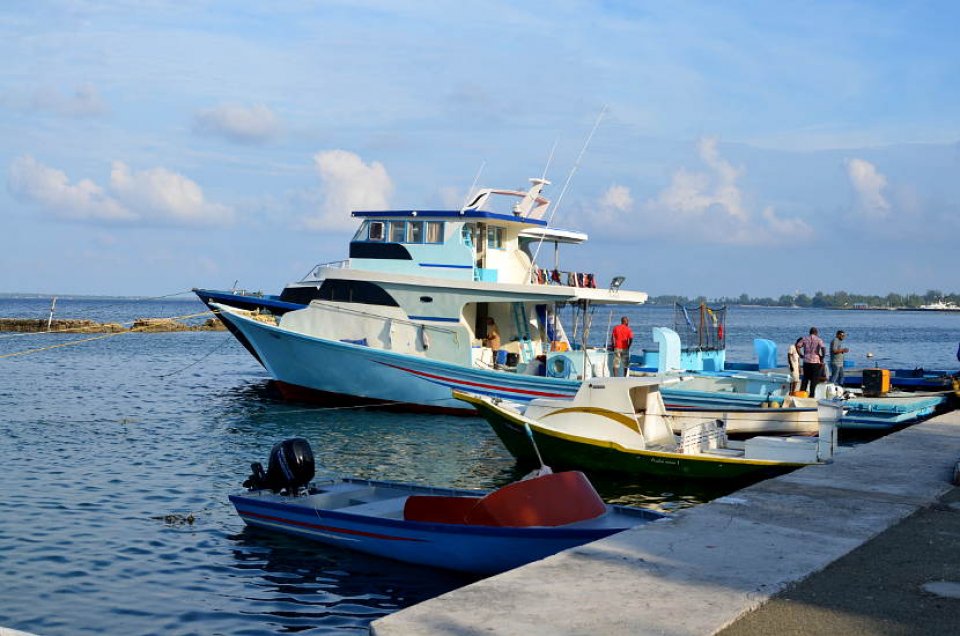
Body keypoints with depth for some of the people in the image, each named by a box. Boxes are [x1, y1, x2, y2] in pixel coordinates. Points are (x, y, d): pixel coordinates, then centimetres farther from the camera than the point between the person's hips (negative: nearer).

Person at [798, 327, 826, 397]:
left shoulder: (805, 338, 6)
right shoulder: (818, 340, -3)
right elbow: (823, 348, -17)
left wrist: (801, 355, 4)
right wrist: (822, 357, -6)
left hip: (806, 361, 3)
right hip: (815, 361, -3)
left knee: (805, 379, 14)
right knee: (814, 380, 4)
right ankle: (811, 395, 3)